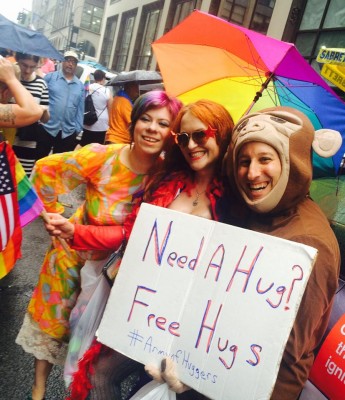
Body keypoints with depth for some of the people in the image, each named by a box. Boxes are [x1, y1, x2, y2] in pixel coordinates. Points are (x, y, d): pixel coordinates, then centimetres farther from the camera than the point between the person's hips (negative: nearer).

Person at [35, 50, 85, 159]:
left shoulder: (80, 86, 8)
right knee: (39, 160, 8)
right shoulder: (50, 77, 0)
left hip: (68, 132, 3)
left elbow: (80, 110, 9)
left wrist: (78, 129, 5)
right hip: (46, 128, -2)